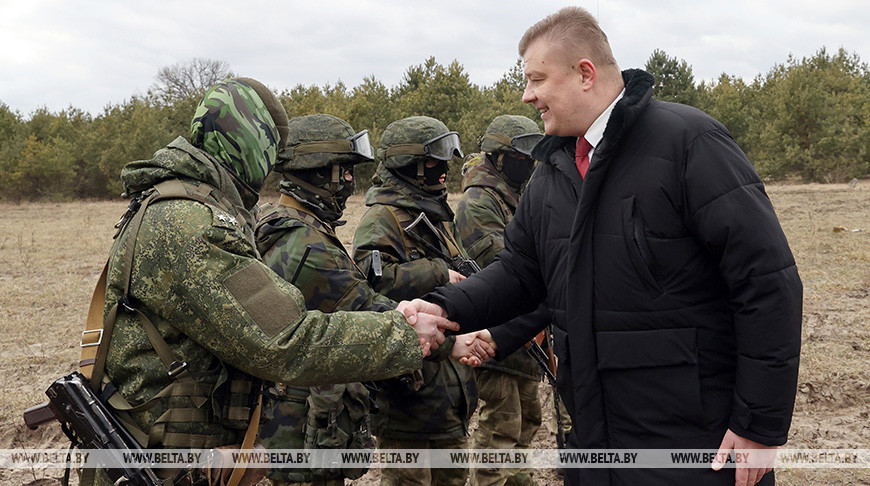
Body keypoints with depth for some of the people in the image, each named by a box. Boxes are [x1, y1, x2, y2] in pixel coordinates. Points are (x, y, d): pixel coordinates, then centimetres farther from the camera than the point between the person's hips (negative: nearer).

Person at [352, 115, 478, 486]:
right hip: (413, 383, -9)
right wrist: (438, 273, -24)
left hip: (451, 382, 9)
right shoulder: (382, 219, -15)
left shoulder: (437, 215, 16)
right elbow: (372, 277, -32)